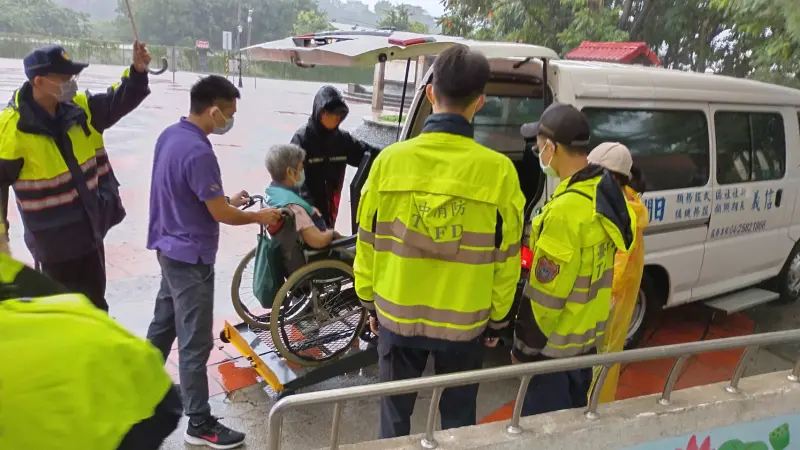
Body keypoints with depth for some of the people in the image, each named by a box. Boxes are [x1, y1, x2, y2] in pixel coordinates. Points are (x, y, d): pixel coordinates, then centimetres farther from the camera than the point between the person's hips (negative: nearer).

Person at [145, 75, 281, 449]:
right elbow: (220, 214, -20)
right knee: (195, 342, 1)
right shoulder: (199, 152, -27)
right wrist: (259, 216, -5)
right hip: (191, 256, -10)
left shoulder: (170, 135, 3)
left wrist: (228, 200, 12)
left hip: (169, 247, 10)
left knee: (164, 323, 24)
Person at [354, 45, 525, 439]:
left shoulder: (391, 159, -11)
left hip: (397, 316, 1)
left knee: (395, 416, 19)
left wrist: (368, 299, 14)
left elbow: (368, 240, -2)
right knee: (458, 420, 19)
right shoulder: (499, 170, -13)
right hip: (464, 323, 0)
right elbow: (505, 257, -5)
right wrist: (497, 318, 10)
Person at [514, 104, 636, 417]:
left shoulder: (566, 209, -28)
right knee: (574, 412, 24)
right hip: (587, 332, 9)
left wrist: (525, 347, -12)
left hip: (554, 342, -9)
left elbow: (545, 291, -23)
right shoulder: (606, 190, 0)